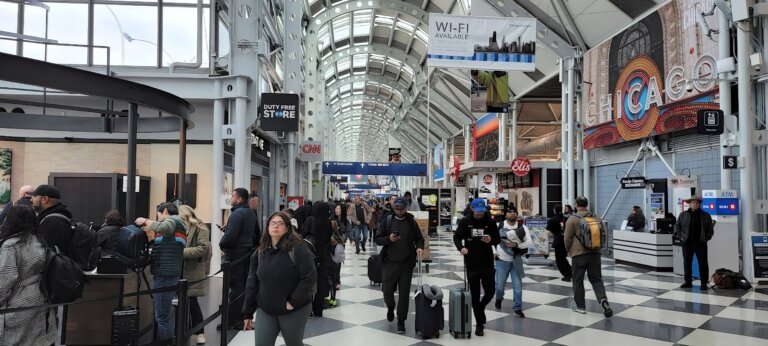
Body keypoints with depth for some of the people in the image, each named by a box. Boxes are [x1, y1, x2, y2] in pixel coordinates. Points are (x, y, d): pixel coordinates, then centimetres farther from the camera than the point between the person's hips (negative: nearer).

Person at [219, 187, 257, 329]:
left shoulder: (237, 214, -17)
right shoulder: (251, 213, 13)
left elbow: (230, 236, -24)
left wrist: (222, 244, -4)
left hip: (235, 254, -9)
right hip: (247, 251, 9)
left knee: (235, 286, -4)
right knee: (244, 285, 13)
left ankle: (232, 320, 2)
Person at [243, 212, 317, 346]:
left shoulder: (298, 249, -13)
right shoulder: (260, 252, 4)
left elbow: (310, 277, -18)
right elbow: (252, 283, 7)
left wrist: (294, 302, -18)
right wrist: (248, 313, 7)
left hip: (294, 310, -4)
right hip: (265, 310, 4)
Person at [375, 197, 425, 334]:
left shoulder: (411, 222, 3)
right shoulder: (386, 221, 1)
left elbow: (419, 238, 9)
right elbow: (378, 239, 0)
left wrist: (419, 247, -13)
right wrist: (389, 239, -19)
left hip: (406, 263, 0)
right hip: (389, 261, 0)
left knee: (404, 293, 2)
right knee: (387, 290, 4)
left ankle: (401, 321, 15)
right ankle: (390, 308, 37)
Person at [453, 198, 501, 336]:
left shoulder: (490, 222, 0)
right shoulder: (465, 222, -1)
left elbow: (498, 239, 5)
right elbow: (457, 237, 3)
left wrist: (491, 240, -18)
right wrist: (461, 247, -17)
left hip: (487, 263, 1)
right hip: (471, 264, -1)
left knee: (490, 291, 1)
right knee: (475, 294, 3)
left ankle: (480, 309, 34)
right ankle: (480, 324, 15)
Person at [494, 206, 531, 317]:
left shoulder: (522, 227, -6)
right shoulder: (499, 226, -7)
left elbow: (529, 242, -14)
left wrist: (516, 245, -25)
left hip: (516, 261, 0)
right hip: (502, 260, 0)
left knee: (518, 285, 0)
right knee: (500, 285, 9)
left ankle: (517, 307, 14)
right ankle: (499, 299, 40)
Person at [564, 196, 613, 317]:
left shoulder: (572, 219, -8)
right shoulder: (597, 218, 7)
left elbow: (567, 238, -6)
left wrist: (568, 249, 11)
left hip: (579, 254, -4)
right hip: (595, 253, 4)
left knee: (578, 280, 7)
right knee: (596, 279, 11)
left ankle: (580, 306, 13)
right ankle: (603, 299, -11)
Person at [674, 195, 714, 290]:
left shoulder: (706, 216, 4)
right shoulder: (683, 215, 6)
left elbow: (710, 229, 8)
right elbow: (677, 225, 13)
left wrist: (706, 238, -4)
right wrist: (680, 236, 2)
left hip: (700, 243, -1)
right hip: (687, 243, 1)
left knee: (703, 263, 0)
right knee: (687, 262, 7)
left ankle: (704, 283, 8)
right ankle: (688, 282, 18)